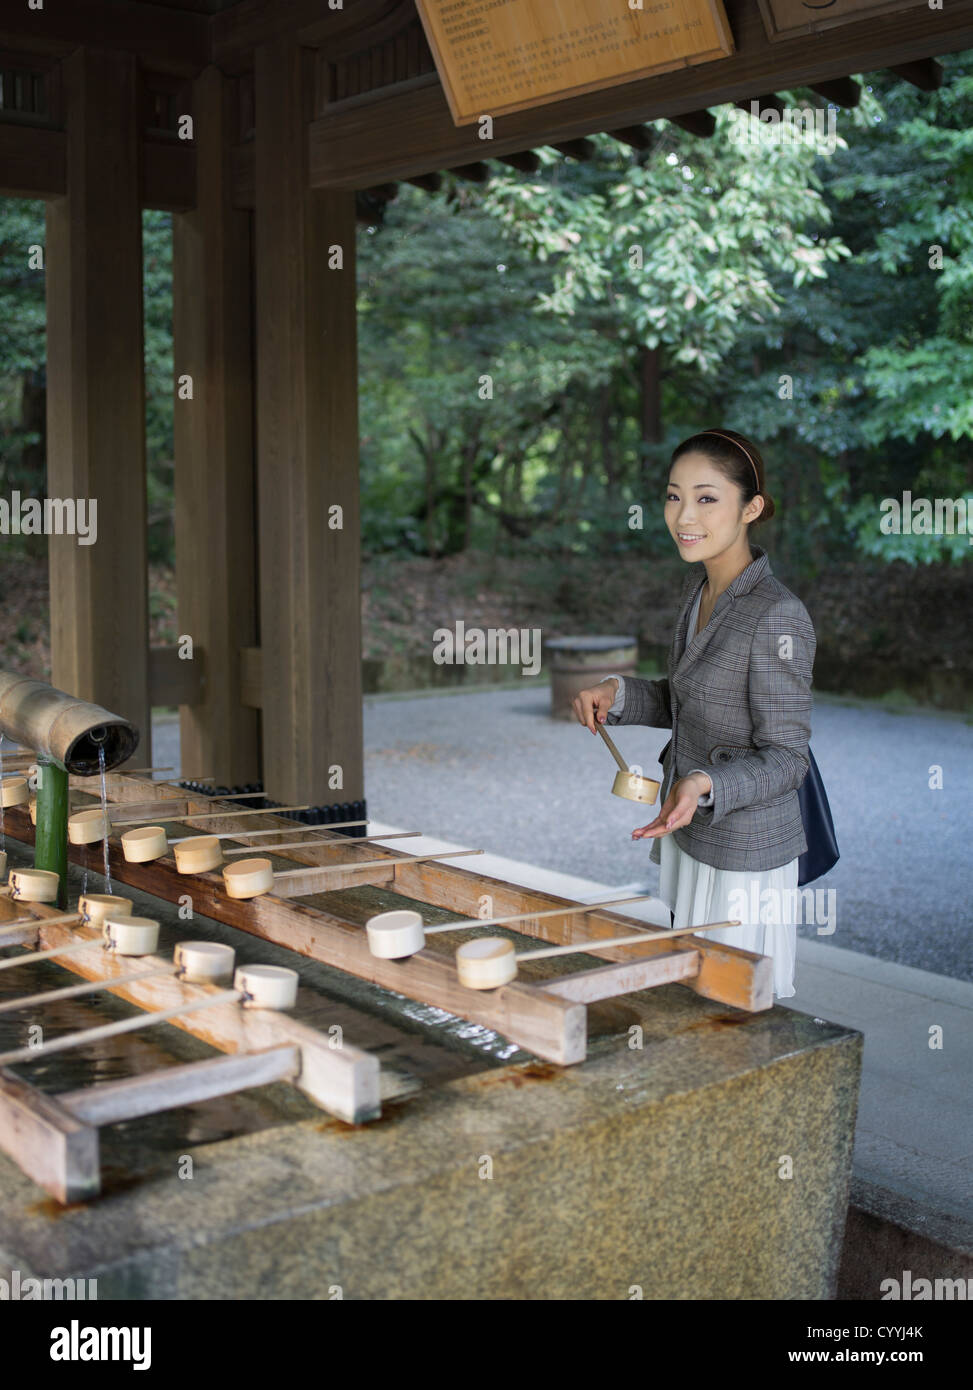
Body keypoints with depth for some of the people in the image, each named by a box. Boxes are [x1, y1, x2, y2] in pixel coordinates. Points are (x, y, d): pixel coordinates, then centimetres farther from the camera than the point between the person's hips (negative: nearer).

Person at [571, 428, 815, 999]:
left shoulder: (778, 618, -23)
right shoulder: (698, 586, 4)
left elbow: (785, 757, -19)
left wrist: (706, 785, -35)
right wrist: (619, 694, -1)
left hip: (745, 855, -8)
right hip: (689, 834, 8)